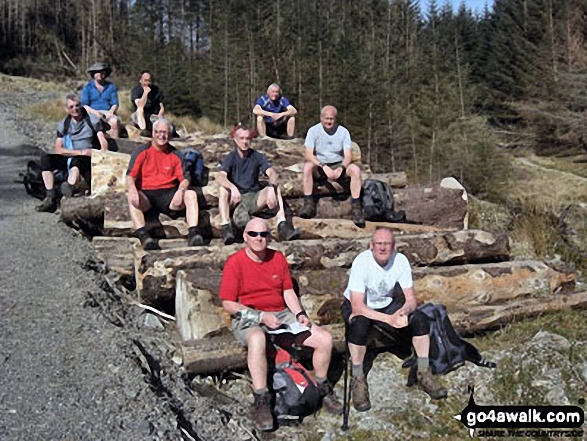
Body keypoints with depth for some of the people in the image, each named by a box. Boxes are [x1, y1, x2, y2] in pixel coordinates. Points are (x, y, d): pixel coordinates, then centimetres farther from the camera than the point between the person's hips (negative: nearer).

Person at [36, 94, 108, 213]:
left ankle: (70, 187, -60)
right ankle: (50, 198, -25)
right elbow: (58, 150, -1)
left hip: (89, 160, -4)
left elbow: (103, 141, -11)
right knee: (46, 159, -18)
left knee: (75, 161, -36)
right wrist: (81, 152, -14)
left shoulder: (92, 119, 1)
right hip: (69, 159, 4)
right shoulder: (63, 125, 9)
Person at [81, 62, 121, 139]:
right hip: (92, 114, -1)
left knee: (115, 121, -33)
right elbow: (84, 105, 2)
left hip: (108, 113, 1)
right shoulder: (87, 87, 9)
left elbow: (115, 104, 8)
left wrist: (111, 112, -14)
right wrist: (95, 112, -16)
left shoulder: (111, 86, 13)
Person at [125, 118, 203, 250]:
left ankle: (193, 233, -36)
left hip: (169, 194, 1)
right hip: (146, 195, -1)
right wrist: (132, 190, -25)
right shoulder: (142, 152, 9)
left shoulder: (175, 155, 14)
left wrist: (180, 190, -20)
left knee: (191, 194, -24)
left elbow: (185, 178, 5)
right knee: (131, 197, -32)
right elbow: (130, 176, -1)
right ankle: (143, 235, -47)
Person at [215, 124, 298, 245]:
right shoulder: (231, 157, -3)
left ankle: (282, 226, -37)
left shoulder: (257, 156, 2)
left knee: (275, 188, -22)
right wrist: (233, 188, -43)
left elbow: (272, 173, -14)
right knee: (222, 188, -29)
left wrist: (271, 188, -37)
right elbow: (219, 177, -22)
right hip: (236, 199, -1)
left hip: (255, 198, 2)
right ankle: (226, 228, -37)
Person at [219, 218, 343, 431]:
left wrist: (300, 314, -6)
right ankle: (261, 403, -32)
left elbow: (288, 291, 12)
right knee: (257, 339, -43)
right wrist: (261, 317, -19)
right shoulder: (235, 263, -8)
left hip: (281, 315, 6)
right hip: (248, 318, -5)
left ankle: (323, 389, 16)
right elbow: (228, 304, -11)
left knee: (325, 338, -8)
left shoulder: (278, 258, 8)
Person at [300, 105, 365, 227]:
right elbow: (308, 154, -17)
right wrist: (324, 167, -32)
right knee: (307, 166, -34)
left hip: (338, 165, 1)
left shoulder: (343, 131, -1)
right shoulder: (314, 130, -6)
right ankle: (309, 204, -31)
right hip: (319, 165, -1)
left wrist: (341, 168, -29)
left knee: (355, 169, -27)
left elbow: (348, 154, -7)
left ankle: (356, 207, -25)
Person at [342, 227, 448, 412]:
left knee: (420, 320, -15)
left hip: (386, 304, 5)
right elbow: (357, 306, -32)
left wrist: (403, 311, -36)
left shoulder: (400, 260, -17)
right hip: (357, 306, -4)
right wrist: (389, 319, -41)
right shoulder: (361, 262, -30)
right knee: (359, 325, -37)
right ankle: (358, 379, -18)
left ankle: (424, 374, 1)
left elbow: (411, 298, -12)